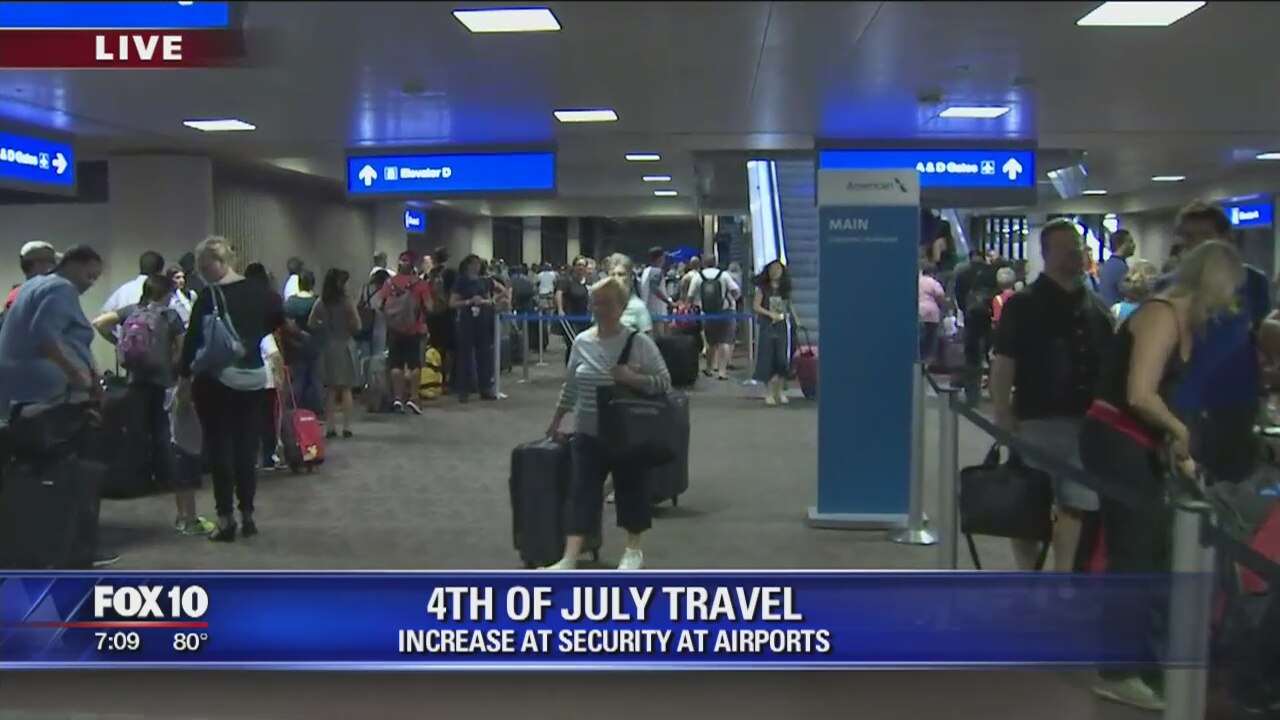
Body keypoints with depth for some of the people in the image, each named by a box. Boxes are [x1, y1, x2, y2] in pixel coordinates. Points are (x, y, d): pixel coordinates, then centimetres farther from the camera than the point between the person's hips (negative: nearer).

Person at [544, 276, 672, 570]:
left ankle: (633, 551, 29)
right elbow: (571, 386, 13)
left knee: (631, 489, 10)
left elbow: (664, 382, -9)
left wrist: (632, 378, -23)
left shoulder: (639, 342, -9)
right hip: (588, 434, 3)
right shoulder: (581, 341, 2)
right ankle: (569, 560, -4)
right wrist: (555, 422, 16)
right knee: (582, 494, -2)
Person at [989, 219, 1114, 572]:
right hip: (1036, 421, -4)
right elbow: (1002, 366, -8)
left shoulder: (1096, 308, 12)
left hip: (1087, 421, 5)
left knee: (1078, 505, 6)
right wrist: (1004, 419, -14)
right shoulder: (1023, 304, -3)